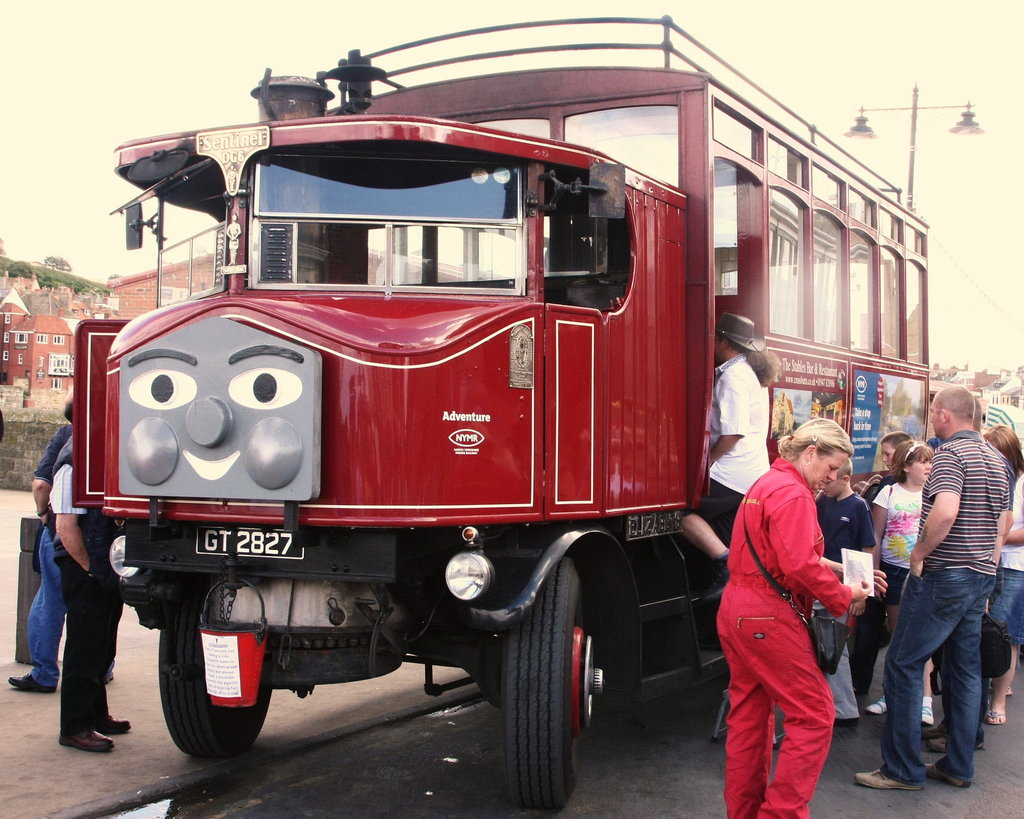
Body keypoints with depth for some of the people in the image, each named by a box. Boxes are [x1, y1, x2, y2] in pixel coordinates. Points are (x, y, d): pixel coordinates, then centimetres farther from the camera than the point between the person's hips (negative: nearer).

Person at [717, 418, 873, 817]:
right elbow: (800, 566, -23)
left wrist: (830, 568, 11)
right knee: (814, 714, -4)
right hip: (769, 617, -11)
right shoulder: (793, 494, -15)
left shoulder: (764, 485, 18)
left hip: (735, 611, 11)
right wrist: (844, 597, -10)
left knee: (749, 714, 16)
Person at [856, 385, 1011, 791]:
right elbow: (1002, 521, 20)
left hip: (944, 576, -9)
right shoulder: (995, 458, 13)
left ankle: (903, 768, 0)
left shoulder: (950, 453, -15)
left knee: (903, 663, -3)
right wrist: (985, 566, 22)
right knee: (965, 669, 14)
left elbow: (946, 512, -31)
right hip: (981, 577, 9)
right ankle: (958, 766, 20)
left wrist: (919, 553, -18)